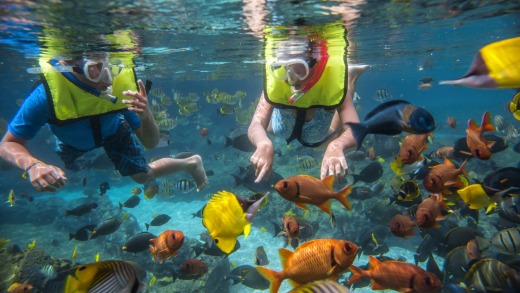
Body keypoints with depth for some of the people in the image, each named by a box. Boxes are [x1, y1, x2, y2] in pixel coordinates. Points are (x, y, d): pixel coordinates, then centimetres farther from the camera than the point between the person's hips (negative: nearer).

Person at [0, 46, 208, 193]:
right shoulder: (47, 93, -43)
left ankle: (190, 163, 30)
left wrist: (145, 115, -55)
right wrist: (32, 165, -55)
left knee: (143, 176, 4)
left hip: (113, 130, -1)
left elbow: (151, 143, -33)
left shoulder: (123, 82, -39)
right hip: (70, 140, 2)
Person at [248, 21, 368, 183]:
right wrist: (264, 143, -69)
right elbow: (256, 124, -45)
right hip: (286, 113, 1)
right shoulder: (275, 79, -37)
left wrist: (336, 145, -69)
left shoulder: (335, 76, -39)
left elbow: (353, 130, -46)